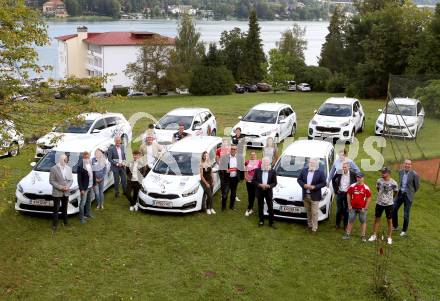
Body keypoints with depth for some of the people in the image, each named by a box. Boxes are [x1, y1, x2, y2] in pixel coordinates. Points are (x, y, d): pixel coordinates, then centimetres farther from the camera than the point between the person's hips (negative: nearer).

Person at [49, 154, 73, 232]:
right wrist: (60, 187, -17)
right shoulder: (54, 169, -10)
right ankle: (54, 225, 7)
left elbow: (71, 179, 8)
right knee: (56, 209, -1)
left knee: (65, 208, 18)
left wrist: (67, 186, -10)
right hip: (57, 193, -4)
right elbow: (51, 181, -10)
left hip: (66, 192, 4)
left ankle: (65, 221, 32)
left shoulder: (69, 168, 4)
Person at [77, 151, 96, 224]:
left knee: (89, 201, 21)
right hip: (84, 188, -7)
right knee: (83, 203, 0)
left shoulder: (91, 164, 1)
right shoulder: (80, 166, -19)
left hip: (90, 186, 7)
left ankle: (88, 213, 38)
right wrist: (81, 189, -18)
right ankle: (81, 218, 9)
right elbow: (79, 179, -17)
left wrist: (94, 184, 11)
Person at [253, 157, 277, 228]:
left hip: (268, 191, -1)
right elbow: (253, 180, -2)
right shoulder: (257, 170, -1)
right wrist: (260, 185, -17)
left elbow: (274, 182, 0)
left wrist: (269, 186, -18)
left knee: (270, 207, 2)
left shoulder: (272, 172, -2)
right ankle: (261, 221, 23)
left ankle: (271, 222, 11)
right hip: (259, 191, 1)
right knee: (260, 207, 10)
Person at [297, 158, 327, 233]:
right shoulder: (304, 170, 5)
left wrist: (314, 187, -18)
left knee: (314, 213, -3)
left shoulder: (320, 173, -6)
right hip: (305, 195, 4)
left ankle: (314, 228, 4)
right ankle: (309, 225, 29)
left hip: (314, 196, -4)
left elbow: (324, 183, -7)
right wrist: (303, 185, -11)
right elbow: (299, 179, 8)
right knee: (308, 212, 15)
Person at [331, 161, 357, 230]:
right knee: (339, 209, 10)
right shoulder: (339, 173, -4)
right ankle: (338, 224, 25)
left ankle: (346, 225, 19)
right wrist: (336, 189, 7)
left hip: (348, 194, -1)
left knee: (346, 210, 7)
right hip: (340, 193, 2)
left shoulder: (353, 174, -9)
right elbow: (333, 180, 12)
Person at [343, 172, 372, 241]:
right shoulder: (352, 186, -1)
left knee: (363, 221, 7)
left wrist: (365, 208, -8)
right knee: (350, 221, 8)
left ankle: (363, 236, 17)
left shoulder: (366, 188, -7)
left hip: (362, 208, -1)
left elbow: (369, 198, -4)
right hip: (353, 207, 1)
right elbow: (348, 195, 6)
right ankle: (347, 234, 17)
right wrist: (349, 205, 1)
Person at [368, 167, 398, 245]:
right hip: (379, 203, 2)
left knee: (389, 220, 8)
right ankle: (374, 235, 21)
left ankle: (389, 237, 21)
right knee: (377, 219, 9)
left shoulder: (393, 183, -14)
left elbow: (395, 192, 4)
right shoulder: (379, 181, -7)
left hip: (389, 204, -2)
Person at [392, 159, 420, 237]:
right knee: (393, 210, 7)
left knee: (406, 214, 3)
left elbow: (417, 185, -3)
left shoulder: (414, 174, -16)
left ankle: (404, 231, 21)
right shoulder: (401, 172, 0)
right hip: (400, 193, 5)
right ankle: (395, 226, 28)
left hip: (408, 196, -5)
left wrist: (411, 192, 8)